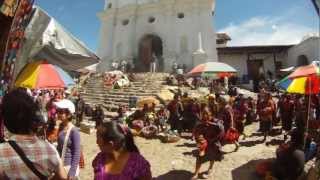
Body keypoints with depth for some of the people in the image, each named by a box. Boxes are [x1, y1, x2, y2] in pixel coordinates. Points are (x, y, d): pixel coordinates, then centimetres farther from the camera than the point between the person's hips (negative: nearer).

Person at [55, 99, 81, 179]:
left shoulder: (74, 131, -23)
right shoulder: (61, 127, -3)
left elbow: (77, 153, -19)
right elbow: (59, 146, 10)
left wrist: (72, 173, -18)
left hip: (69, 166, -6)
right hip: (59, 165, 7)